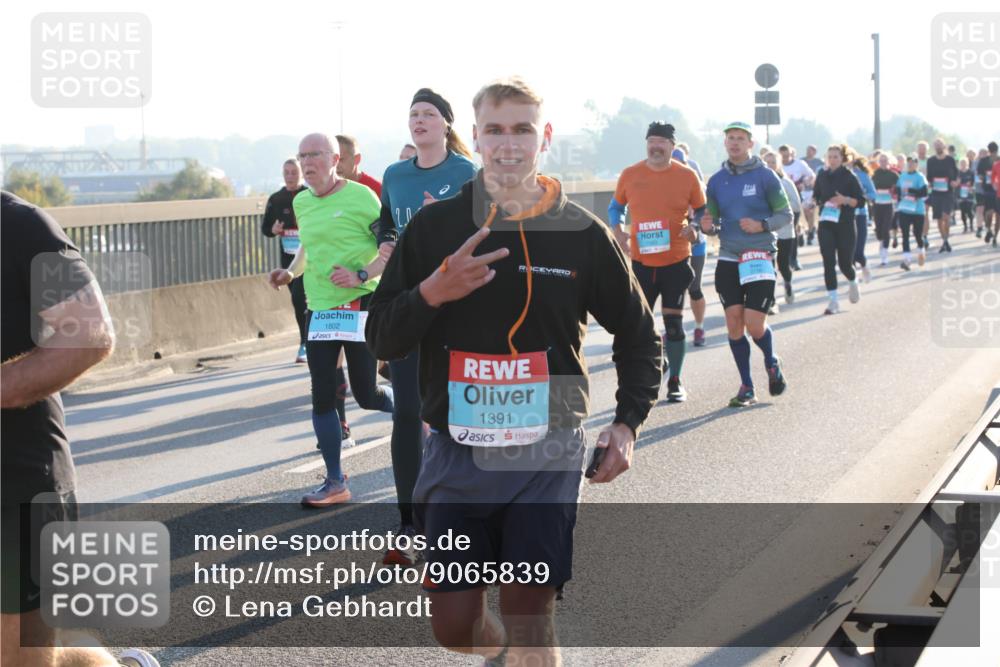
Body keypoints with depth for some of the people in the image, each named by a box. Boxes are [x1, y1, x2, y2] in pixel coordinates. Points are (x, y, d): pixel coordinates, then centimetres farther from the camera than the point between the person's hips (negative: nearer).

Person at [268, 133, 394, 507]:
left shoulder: (360, 196, -10)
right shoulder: (301, 203, 11)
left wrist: (361, 275, -21)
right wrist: (290, 272, 12)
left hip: (360, 305, -6)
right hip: (320, 309, 6)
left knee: (366, 395, -2)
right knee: (322, 398, 1)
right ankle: (335, 483, 9)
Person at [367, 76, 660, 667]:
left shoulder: (582, 233, 0)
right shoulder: (434, 227, 0)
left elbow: (638, 334, 12)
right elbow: (383, 339, 2)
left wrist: (628, 423, 1)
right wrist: (432, 292, -17)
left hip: (548, 451, -1)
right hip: (456, 451, 1)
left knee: (529, 616, -8)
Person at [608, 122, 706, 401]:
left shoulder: (687, 176, -2)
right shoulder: (630, 175, 2)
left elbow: (702, 211, 8)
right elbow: (615, 207, 15)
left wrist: (695, 230, -12)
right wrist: (617, 230, -3)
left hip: (676, 261, -1)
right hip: (641, 261, 1)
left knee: (674, 323, 2)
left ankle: (675, 381, 15)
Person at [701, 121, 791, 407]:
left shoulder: (764, 176, -3)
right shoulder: (716, 180, 9)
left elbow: (785, 214, -1)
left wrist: (762, 225, -18)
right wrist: (707, 226, -8)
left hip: (760, 258, -4)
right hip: (728, 259, 4)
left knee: (754, 324, -9)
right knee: (734, 324, 0)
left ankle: (772, 363, 23)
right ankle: (747, 387, 10)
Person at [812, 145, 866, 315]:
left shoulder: (849, 177, -5)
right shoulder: (822, 176, 5)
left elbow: (861, 200, -6)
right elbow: (816, 196, 20)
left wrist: (845, 200, -20)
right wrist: (820, 203, 1)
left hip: (845, 225, -3)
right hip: (826, 224, 3)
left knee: (845, 263, 2)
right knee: (828, 262, -7)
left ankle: (853, 282, 37)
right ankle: (833, 300, -5)